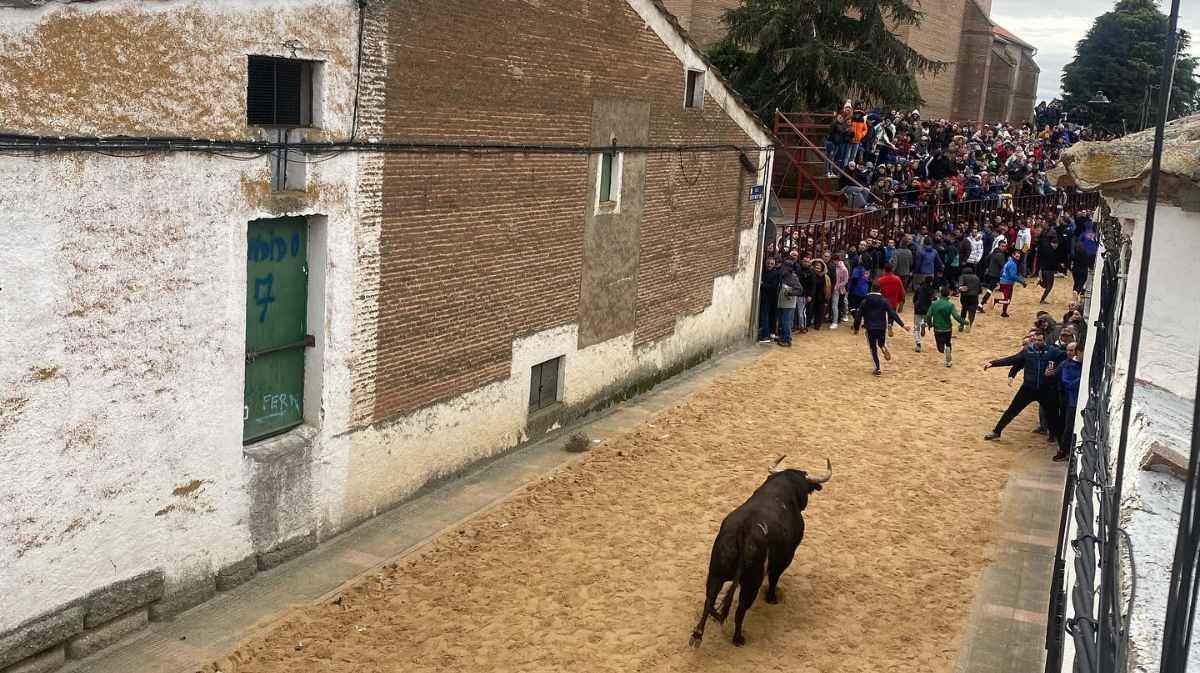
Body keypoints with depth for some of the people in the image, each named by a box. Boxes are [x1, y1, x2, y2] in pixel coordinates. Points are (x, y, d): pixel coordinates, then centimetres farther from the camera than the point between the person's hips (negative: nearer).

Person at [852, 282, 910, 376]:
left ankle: (877, 369, -3)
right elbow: (892, 314, -8)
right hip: (882, 328, 0)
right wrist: (902, 324, -7)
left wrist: (856, 328, 11)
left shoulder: (865, 301, 0)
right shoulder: (884, 301, -3)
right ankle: (884, 347, -11)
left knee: (873, 349, 6)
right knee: (882, 343, 26)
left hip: (870, 328, 0)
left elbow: (859, 315, 1)